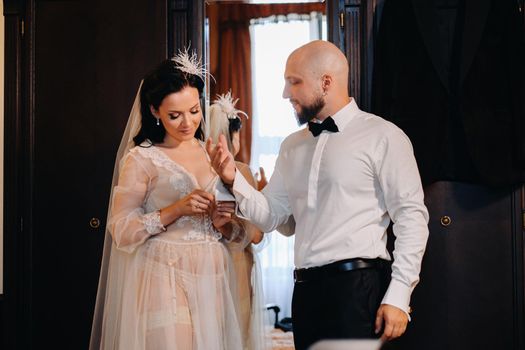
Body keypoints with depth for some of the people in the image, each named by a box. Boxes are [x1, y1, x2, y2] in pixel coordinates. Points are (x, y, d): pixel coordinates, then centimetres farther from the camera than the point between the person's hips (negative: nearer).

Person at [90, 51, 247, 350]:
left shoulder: (214, 155, 11)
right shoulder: (141, 158, -3)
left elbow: (237, 235, 15)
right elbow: (121, 231, -9)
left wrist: (224, 225, -7)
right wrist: (175, 210, -18)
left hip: (212, 278, 4)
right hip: (164, 282, -4)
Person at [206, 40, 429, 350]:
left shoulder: (382, 136, -4)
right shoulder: (293, 146, 16)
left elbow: (411, 219, -8)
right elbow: (270, 216, 14)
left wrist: (398, 296, -14)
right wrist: (233, 179, -2)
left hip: (358, 289, -6)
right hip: (306, 290, 6)